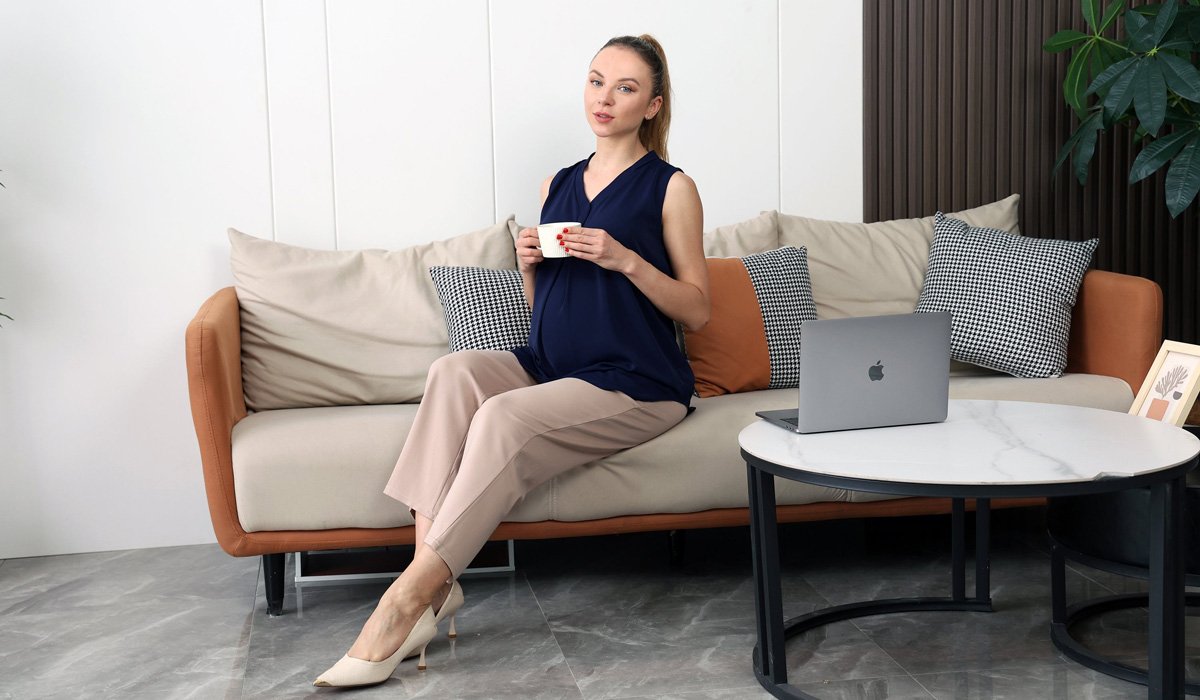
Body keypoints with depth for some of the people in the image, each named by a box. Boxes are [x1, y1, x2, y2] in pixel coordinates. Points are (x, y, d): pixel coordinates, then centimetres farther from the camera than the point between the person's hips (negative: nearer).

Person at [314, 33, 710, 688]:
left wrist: (625, 259, -14)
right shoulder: (558, 185, 18)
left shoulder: (670, 188, 2)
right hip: (549, 366, 6)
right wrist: (529, 264, -1)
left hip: (636, 386, -5)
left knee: (505, 416, -31)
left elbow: (696, 310, -1)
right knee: (453, 370, -25)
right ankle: (432, 573, -31)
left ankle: (409, 597, -27)